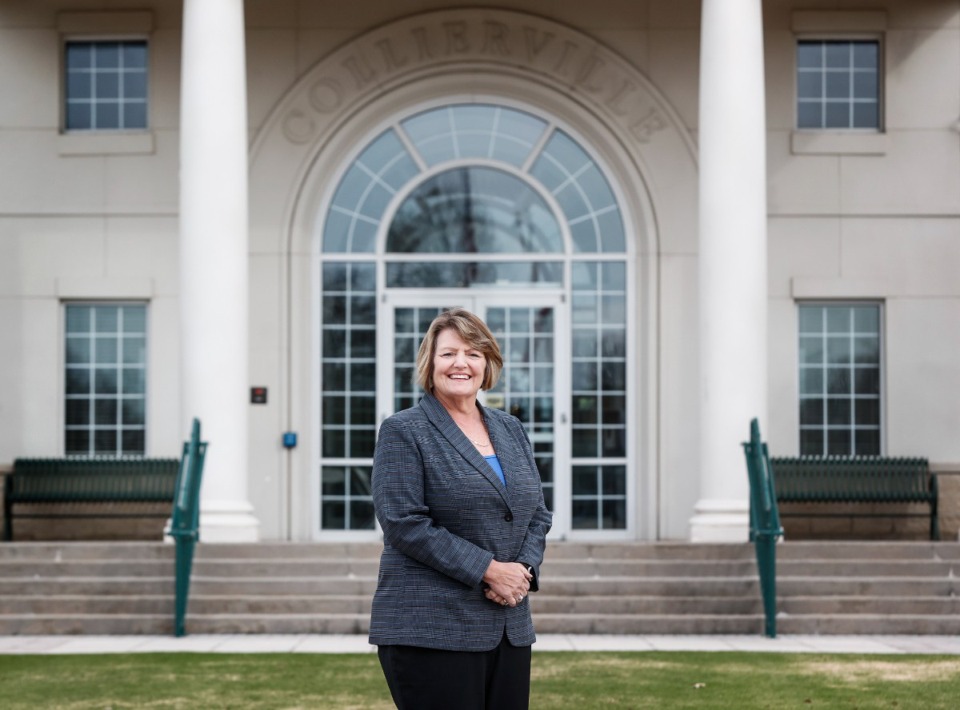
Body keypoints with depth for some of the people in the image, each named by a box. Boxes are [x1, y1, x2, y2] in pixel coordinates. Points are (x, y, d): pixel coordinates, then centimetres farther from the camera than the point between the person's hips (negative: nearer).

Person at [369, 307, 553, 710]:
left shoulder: (510, 430, 16)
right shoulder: (403, 432, -3)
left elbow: (538, 514, 16)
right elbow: (404, 523, -12)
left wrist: (525, 569, -4)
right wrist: (487, 570, -15)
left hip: (510, 627, 6)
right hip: (431, 629, -6)